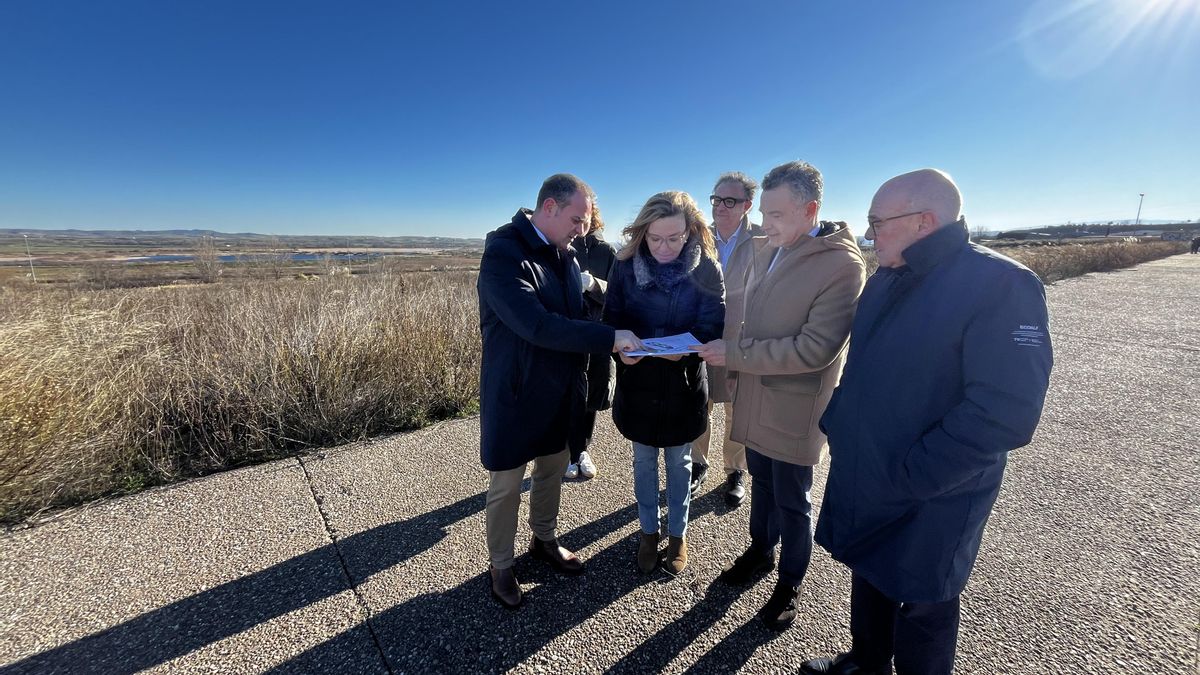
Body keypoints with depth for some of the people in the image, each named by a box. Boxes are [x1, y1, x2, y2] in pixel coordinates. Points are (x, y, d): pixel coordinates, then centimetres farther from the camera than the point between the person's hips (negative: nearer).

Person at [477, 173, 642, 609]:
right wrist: (610, 337, -31)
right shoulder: (502, 254, -21)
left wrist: (615, 344, -1)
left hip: (558, 391, 7)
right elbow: (536, 324, -32)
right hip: (514, 394, -7)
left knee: (552, 471, 21)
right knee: (506, 486, 11)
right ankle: (501, 566, 34)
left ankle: (544, 540, 46)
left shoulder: (565, 254, 3)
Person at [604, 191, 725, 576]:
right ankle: (649, 531, 39)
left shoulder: (706, 269, -10)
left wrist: (684, 349, -31)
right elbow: (612, 319, -4)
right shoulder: (626, 265, -8)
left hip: (683, 385, -1)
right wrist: (622, 348, -25)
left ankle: (678, 534, 39)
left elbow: (712, 326, -11)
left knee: (679, 463, 17)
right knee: (644, 462, 17)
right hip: (638, 382, 1)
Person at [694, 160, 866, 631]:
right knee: (761, 480, 24)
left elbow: (815, 348, -25)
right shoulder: (765, 248, 2)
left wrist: (734, 354, -22)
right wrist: (735, 372, 2)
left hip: (793, 407, -6)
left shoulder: (842, 265, -19)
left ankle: (789, 583, 36)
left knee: (791, 501, 13)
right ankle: (760, 551, 47)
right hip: (754, 397, 6)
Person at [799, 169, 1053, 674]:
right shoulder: (886, 280, 4)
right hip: (861, 481, 7)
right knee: (868, 580, 26)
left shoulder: (1000, 285, -20)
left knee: (920, 609, 16)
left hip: (927, 500, -7)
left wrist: (907, 477, -23)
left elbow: (1005, 412, -26)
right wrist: (834, 422, 4)